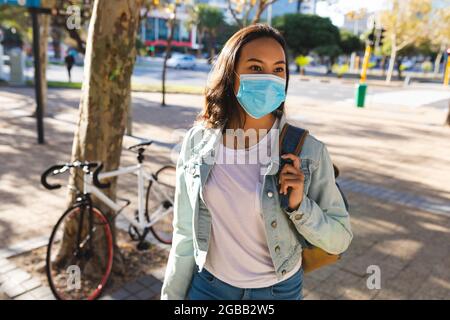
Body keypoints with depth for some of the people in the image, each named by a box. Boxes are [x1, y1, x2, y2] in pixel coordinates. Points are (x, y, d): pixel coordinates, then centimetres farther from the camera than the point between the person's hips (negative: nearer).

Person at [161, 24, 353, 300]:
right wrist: (172, 296, 2)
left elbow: (340, 240, -8)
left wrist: (299, 206, -25)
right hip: (207, 285, 1)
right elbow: (185, 235, -3)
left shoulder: (308, 151, -17)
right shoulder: (197, 142, -12)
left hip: (278, 289, 0)